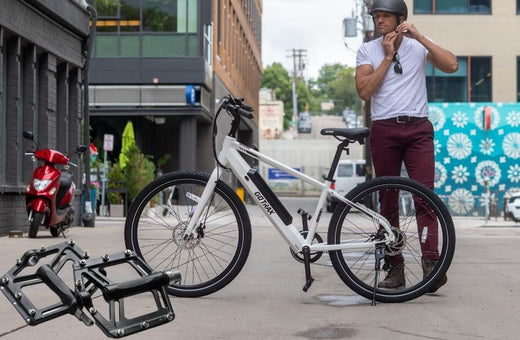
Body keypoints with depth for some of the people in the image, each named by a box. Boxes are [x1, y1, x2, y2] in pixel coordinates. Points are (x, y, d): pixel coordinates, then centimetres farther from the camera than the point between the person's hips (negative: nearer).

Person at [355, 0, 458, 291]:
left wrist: (419, 37, -10)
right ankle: (396, 269, 7)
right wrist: (388, 56, -6)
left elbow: (452, 65, -8)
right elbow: (364, 91, -5)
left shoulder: (418, 47, 9)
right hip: (384, 130, 1)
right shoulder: (368, 51, 9)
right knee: (388, 201, 2)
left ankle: (431, 265, -18)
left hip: (418, 128, -1)